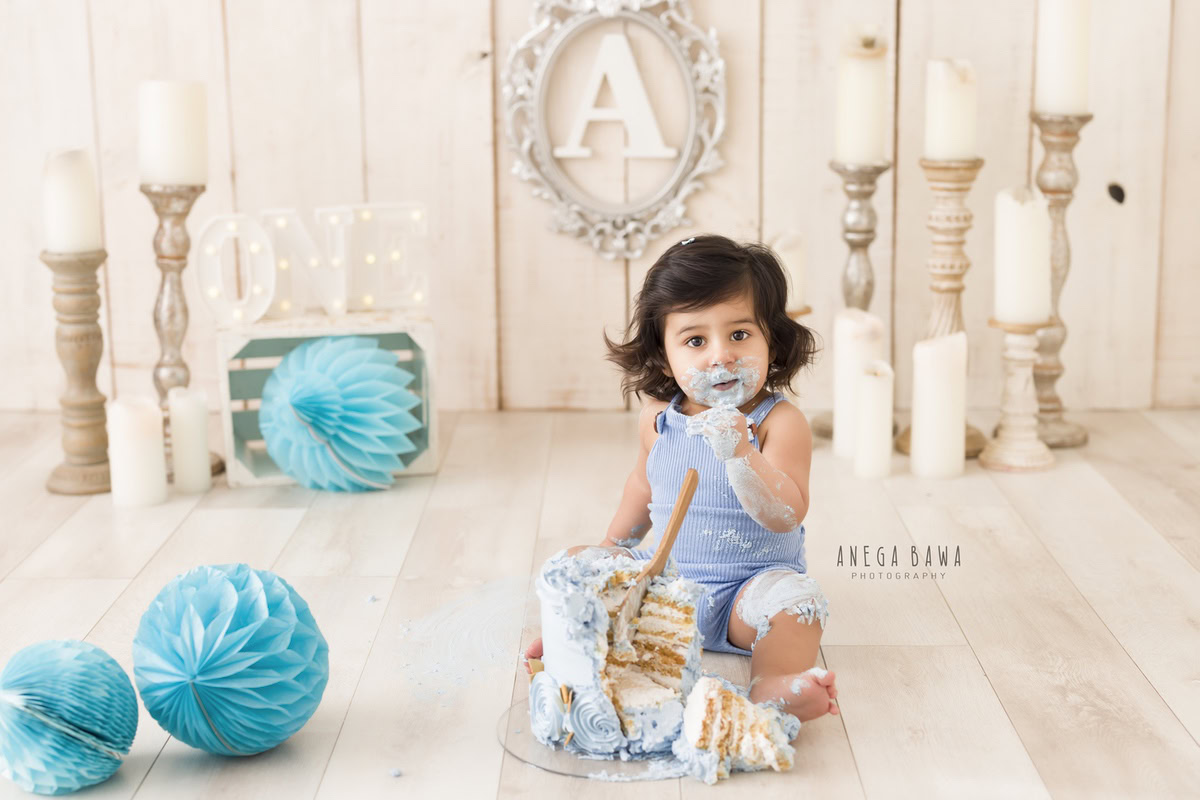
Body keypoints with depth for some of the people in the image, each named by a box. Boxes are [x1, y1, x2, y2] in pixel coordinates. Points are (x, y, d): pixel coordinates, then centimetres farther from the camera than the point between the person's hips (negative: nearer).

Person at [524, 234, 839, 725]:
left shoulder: (779, 422, -15)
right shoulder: (658, 420, 1)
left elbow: (785, 514, -28)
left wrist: (740, 454, -41)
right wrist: (613, 545, 22)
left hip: (747, 588, -5)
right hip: (666, 581, 5)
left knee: (792, 597, -34)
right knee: (579, 564, -1)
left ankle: (774, 685, -47)